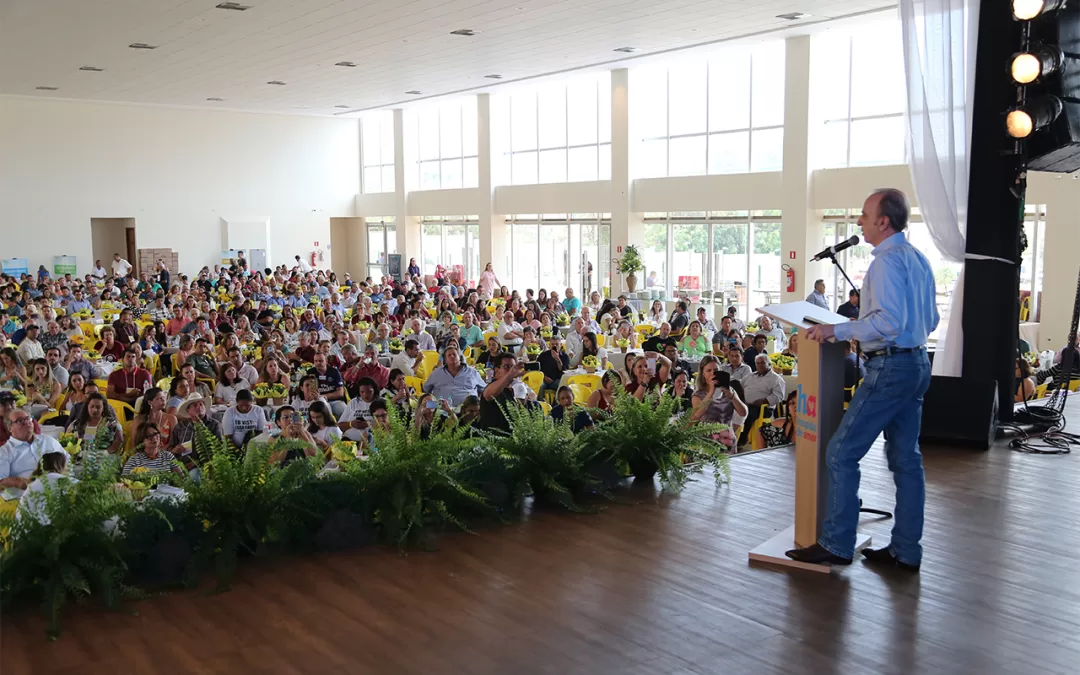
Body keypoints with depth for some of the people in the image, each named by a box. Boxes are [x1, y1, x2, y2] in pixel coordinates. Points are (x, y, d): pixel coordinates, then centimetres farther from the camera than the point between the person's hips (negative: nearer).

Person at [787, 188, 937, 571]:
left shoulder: (887, 260, -15)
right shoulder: (919, 259, 14)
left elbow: (890, 321, -25)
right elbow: (930, 320, 20)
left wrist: (837, 331, -20)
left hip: (890, 368, -10)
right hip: (917, 363, 10)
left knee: (842, 453, -5)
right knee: (906, 458, 12)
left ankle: (836, 545, -1)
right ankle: (906, 551, 17)